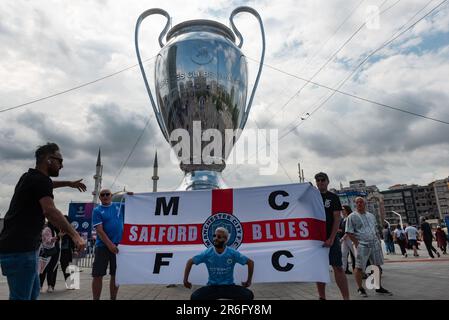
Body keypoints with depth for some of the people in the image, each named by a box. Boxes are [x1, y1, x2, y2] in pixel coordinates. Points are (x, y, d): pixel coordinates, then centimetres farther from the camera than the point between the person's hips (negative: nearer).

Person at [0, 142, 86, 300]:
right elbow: (50, 211, -30)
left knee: (33, 293, 18)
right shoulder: (40, 180, -15)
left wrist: (69, 183, 41)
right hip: (20, 248, -10)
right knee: (21, 296, -5)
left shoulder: (30, 177, 15)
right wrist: (74, 235, -31)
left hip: (15, 246, 10)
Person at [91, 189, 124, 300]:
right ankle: (96, 299, 12)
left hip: (118, 245, 3)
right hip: (103, 246, -2)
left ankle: (113, 298, 20)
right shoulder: (97, 210, -2)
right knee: (98, 275, 0)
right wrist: (109, 244, -20)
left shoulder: (119, 206, 8)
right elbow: (99, 230, -11)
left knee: (116, 275, 9)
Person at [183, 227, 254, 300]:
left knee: (248, 295, -24)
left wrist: (248, 281, 0)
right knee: (195, 297, -27)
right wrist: (185, 279, -1)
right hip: (212, 287, 0)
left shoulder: (233, 253, -10)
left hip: (229, 286, 0)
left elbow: (250, 262, -2)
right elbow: (190, 261, 1)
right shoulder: (207, 253, -9)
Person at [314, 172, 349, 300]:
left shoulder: (333, 197, 3)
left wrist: (331, 239, -13)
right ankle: (322, 297, 17)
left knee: (338, 268, -4)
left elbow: (337, 219, -4)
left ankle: (346, 298, 1)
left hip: (330, 238, -2)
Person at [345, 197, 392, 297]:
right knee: (359, 267, -5)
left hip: (375, 244, 6)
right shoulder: (352, 216, -5)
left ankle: (379, 288, 28)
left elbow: (376, 230, 20)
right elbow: (349, 232, -8)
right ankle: (360, 288, 12)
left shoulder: (371, 215, 15)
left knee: (377, 265, 13)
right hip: (362, 245, -6)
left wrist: (379, 242, 11)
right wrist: (357, 243, -14)